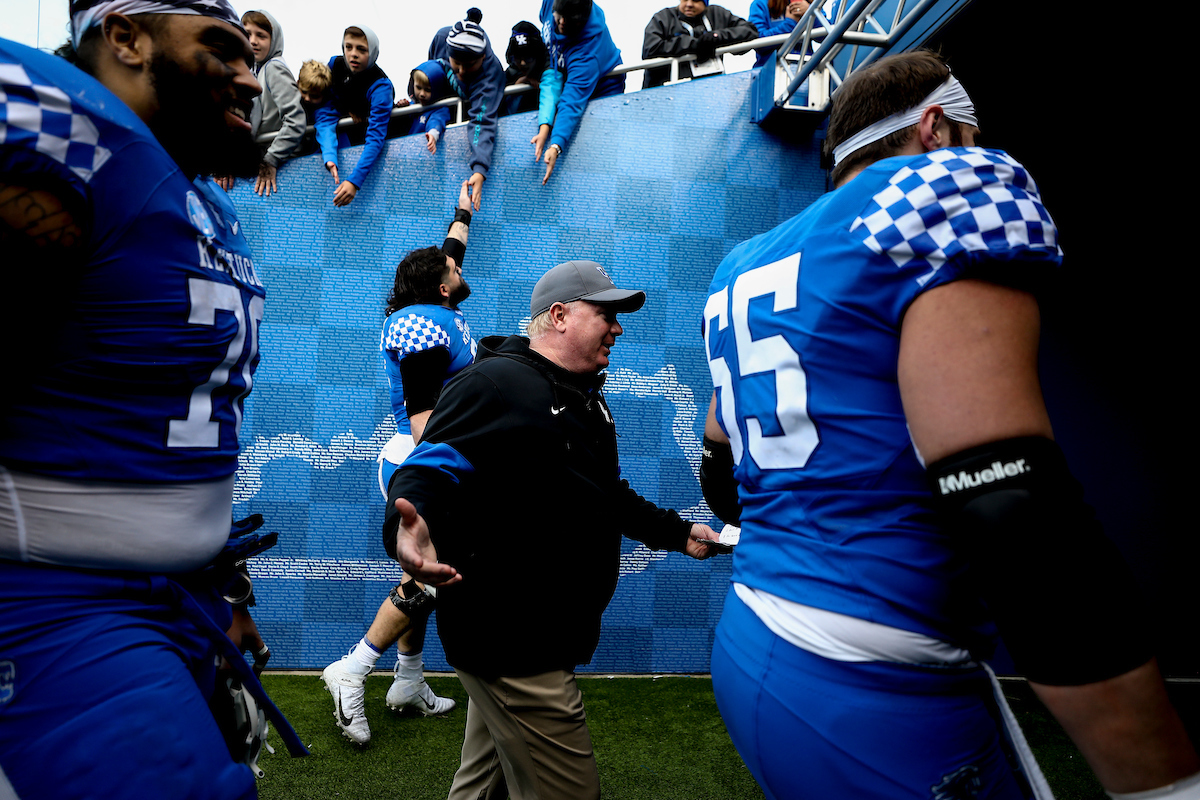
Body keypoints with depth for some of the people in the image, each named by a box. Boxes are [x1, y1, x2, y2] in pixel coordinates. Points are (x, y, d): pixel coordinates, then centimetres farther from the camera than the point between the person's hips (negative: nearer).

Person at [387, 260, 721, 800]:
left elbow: (603, 495, 27)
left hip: (547, 635, 10)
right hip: (511, 644, -10)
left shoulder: (586, 399, 16)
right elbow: (427, 470, -26)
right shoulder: (494, 384, -16)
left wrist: (676, 533, 27)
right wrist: (407, 527, -46)